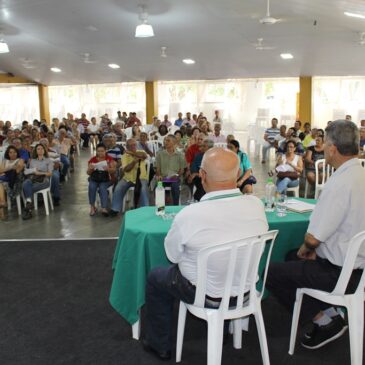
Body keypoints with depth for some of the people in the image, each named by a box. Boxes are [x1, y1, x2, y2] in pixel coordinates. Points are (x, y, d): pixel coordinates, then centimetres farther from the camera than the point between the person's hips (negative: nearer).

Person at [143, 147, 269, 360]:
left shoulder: (189, 215, -30)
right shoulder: (257, 205, -16)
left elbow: (173, 256, -11)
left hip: (207, 294, -4)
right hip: (246, 287, 5)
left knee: (155, 277, 22)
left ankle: (160, 345, 34)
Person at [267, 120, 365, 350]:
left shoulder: (340, 183, -27)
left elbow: (313, 237, -24)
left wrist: (306, 249, -1)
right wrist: (312, 249, 9)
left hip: (340, 274, -9)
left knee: (272, 273, 2)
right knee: (292, 259, 26)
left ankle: (326, 321, 9)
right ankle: (330, 314, 21)